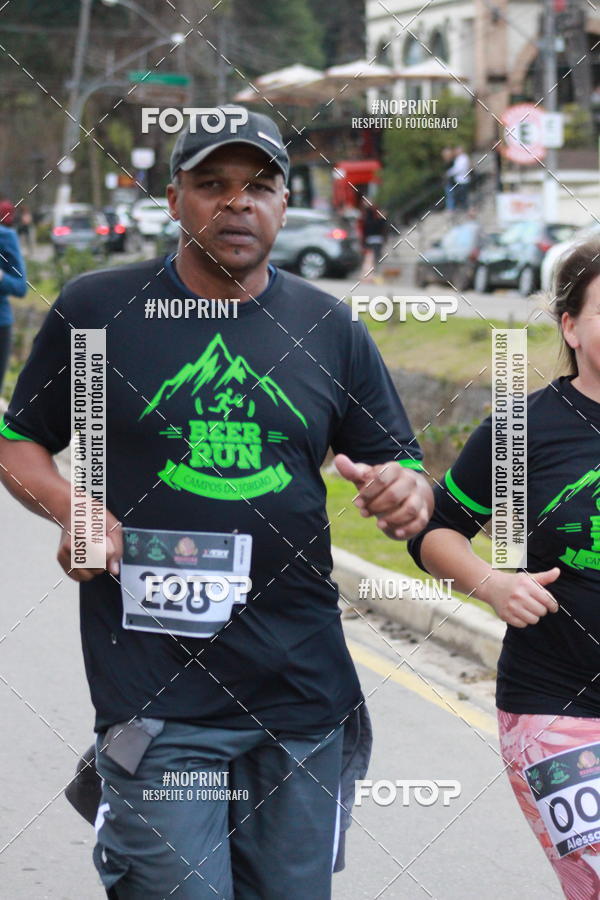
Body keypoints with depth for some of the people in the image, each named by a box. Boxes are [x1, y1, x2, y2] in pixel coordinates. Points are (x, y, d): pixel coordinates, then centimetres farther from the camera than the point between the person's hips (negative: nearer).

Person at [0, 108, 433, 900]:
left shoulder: (330, 329, 9)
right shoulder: (94, 310, 3)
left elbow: (401, 468, 12)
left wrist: (407, 493, -12)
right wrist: (70, 510, -11)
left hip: (303, 684, 3)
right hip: (157, 693, -3)